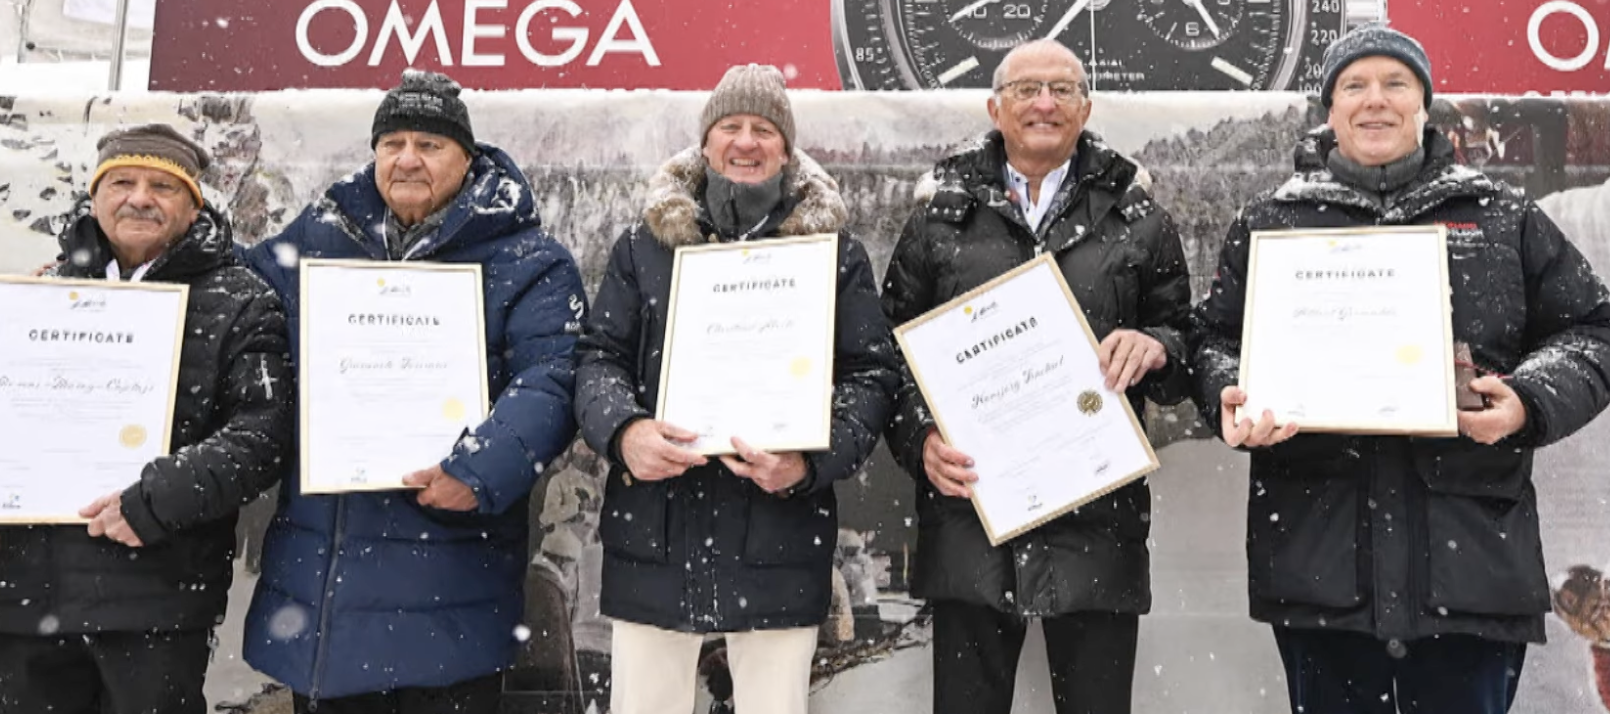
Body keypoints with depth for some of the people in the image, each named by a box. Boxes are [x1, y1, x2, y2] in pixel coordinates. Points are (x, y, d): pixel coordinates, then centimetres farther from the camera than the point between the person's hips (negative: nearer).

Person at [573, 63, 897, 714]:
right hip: (654, 535, 1)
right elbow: (599, 356, 7)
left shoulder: (836, 253, 6)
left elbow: (869, 375, 2)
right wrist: (623, 431, -15)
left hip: (780, 538, -1)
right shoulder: (644, 244, 9)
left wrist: (811, 459, -16)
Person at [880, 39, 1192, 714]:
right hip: (969, 515, 0)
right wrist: (920, 440, -6)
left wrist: (1155, 347, -10)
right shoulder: (940, 216, 8)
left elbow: (1190, 345, 13)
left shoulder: (1139, 220, 9)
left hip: (1097, 521, 0)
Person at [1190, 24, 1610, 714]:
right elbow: (1216, 338, 11)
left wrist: (1530, 401, -9)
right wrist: (1231, 400, -11)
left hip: (1471, 553, 1)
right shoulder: (1269, 223, 10)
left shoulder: (1503, 217, 10)